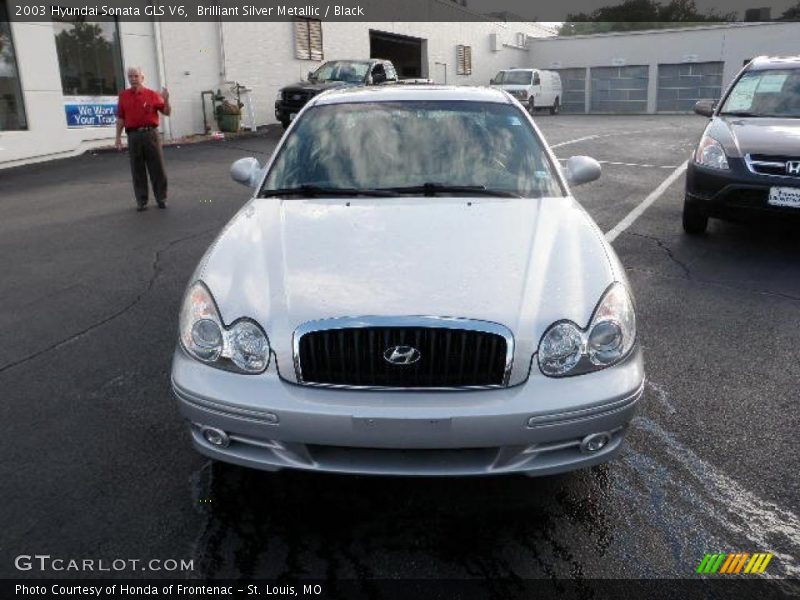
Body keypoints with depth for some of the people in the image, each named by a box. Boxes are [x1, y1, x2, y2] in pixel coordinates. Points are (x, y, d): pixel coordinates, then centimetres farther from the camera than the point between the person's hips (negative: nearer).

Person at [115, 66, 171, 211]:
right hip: (133, 135, 1)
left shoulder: (152, 94, 5)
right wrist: (118, 137, 7)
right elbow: (120, 118, 12)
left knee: (157, 168, 0)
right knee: (137, 170, 4)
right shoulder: (123, 96, 11)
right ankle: (141, 201, 11)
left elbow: (167, 112, 3)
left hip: (151, 133, -1)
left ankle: (161, 198, 11)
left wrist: (166, 100, -15)